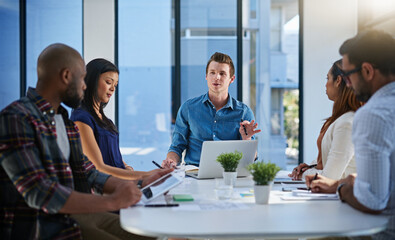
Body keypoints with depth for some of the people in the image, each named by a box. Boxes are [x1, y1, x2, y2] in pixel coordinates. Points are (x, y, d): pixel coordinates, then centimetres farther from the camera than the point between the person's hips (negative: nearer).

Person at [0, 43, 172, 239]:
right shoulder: (16, 119, -16)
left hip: (72, 214, 9)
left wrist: (141, 184, 7)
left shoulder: (64, 120, 16)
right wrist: (111, 201, -27)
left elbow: (89, 175, 19)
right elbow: (38, 194, -25)